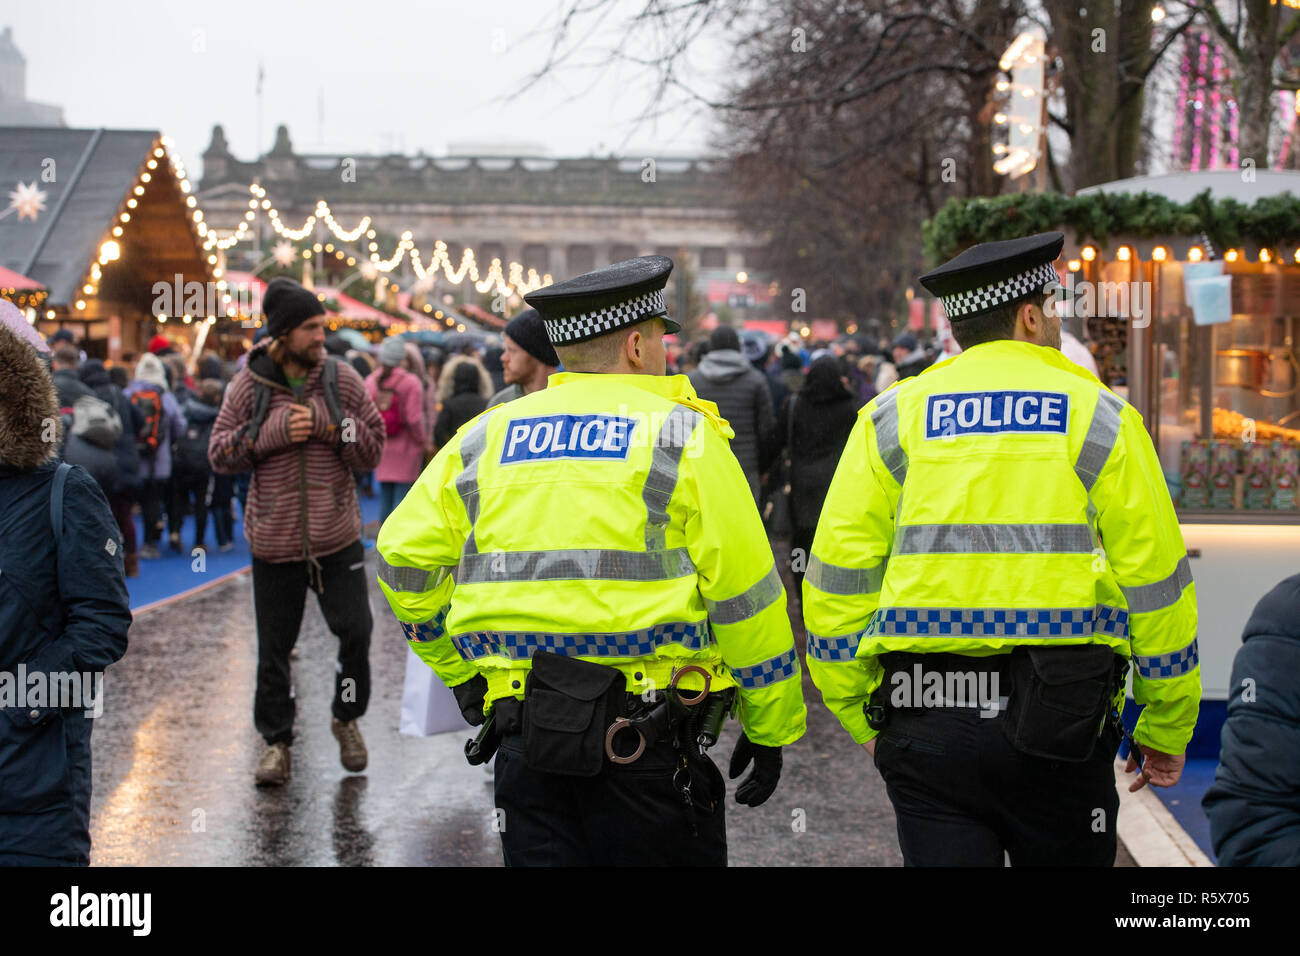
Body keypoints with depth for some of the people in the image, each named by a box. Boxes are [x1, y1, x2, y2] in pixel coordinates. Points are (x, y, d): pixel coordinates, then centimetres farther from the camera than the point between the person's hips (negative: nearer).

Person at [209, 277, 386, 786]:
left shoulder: (342, 379, 1)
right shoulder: (249, 385, -1)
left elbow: (373, 448, 2)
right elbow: (219, 454, -1)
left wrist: (330, 424, -14)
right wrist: (272, 433, -14)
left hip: (338, 537, 1)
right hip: (274, 539, 0)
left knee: (356, 629, -4)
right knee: (274, 646, 6)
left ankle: (347, 717, 22)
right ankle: (277, 740, 21)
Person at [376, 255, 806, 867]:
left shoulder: (486, 436, 12)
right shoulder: (680, 435, 1)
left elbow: (404, 557, 9)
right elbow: (744, 591, -2)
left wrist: (464, 676, 17)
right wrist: (771, 730, 6)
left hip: (521, 735, 4)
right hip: (645, 735, -4)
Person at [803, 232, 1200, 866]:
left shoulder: (892, 418, 8)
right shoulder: (1099, 417, 4)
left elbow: (837, 581, 3)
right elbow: (1155, 581, 3)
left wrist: (861, 716, 13)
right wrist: (1166, 730, 12)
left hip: (926, 723, 1)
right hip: (1058, 719, -1)